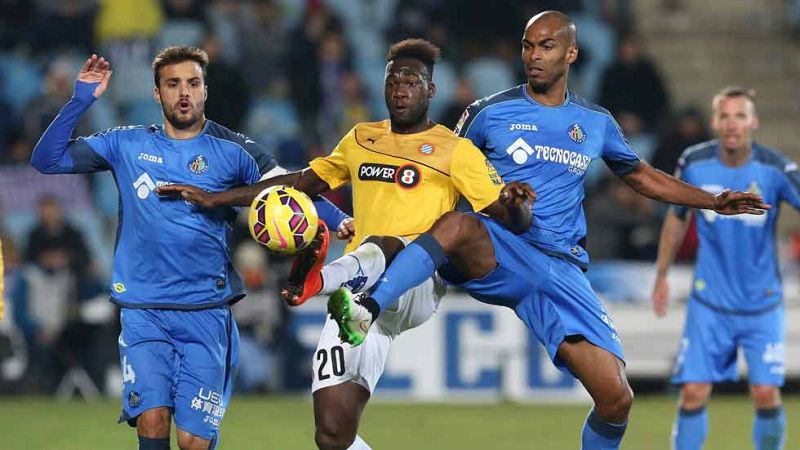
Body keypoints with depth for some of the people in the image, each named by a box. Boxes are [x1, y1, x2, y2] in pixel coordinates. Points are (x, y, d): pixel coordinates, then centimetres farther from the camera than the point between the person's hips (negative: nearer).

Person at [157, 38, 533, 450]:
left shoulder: (455, 151, 5)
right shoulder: (361, 139, 21)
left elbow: (512, 221, 0)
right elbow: (303, 183, 30)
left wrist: (514, 203, -25)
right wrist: (216, 198, 28)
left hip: (417, 289, -5)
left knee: (381, 247, -42)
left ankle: (317, 281, -74)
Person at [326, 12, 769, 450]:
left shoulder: (596, 123, 15)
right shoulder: (491, 112, 6)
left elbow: (641, 176, 31)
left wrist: (714, 201, 26)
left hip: (561, 268, 3)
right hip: (497, 251, -3)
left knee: (615, 397, -11)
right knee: (458, 224, -42)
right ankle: (366, 311, -53)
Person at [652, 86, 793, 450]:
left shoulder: (775, 168, -14)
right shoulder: (694, 163, -6)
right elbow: (677, 217, 10)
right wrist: (661, 275, 16)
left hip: (762, 304, -1)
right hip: (709, 302, 1)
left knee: (766, 393, -8)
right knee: (693, 393, -5)